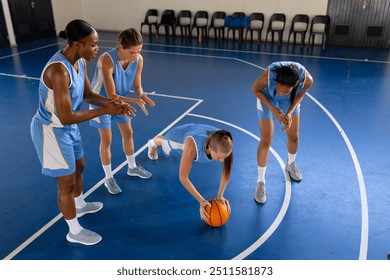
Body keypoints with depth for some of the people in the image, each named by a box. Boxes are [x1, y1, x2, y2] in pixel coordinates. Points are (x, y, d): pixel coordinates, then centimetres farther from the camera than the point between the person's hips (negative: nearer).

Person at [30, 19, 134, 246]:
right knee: (67, 183, 5)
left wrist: (112, 102, -11)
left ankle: (80, 206, 54)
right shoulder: (59, 70, -34)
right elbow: (66, 117, -34)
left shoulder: (80, 62, -5)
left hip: (68, 127, 9)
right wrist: (104, 111, -28)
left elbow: (88, 94, 7)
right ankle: (75, 232, 27)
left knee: (79, 167, 27)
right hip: (52, 131, -9)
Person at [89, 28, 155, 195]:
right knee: (107, 139, 3)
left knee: (128, 133, 15)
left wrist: (142, 95, -31)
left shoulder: (138, 59, -21)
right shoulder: (107, 60, -37)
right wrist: (135, 101, -45)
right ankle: (108, 178, 20)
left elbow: (137, 86, -8)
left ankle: (132, 167, 38)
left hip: (121, 99, 5)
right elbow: (111, 95, -35)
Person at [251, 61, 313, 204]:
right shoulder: (268, 77, -44)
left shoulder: (307, 79, -37)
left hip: (290, 101, 3)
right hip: (267, 98, -2)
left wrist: (290, 112, -30)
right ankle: (260, 182, 12)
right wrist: (272, 108, -29)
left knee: (294, 137, 13)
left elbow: (299, 95, -14)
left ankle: (291, 164, 46)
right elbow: (255, 89, -20)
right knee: (266, 140, -4)